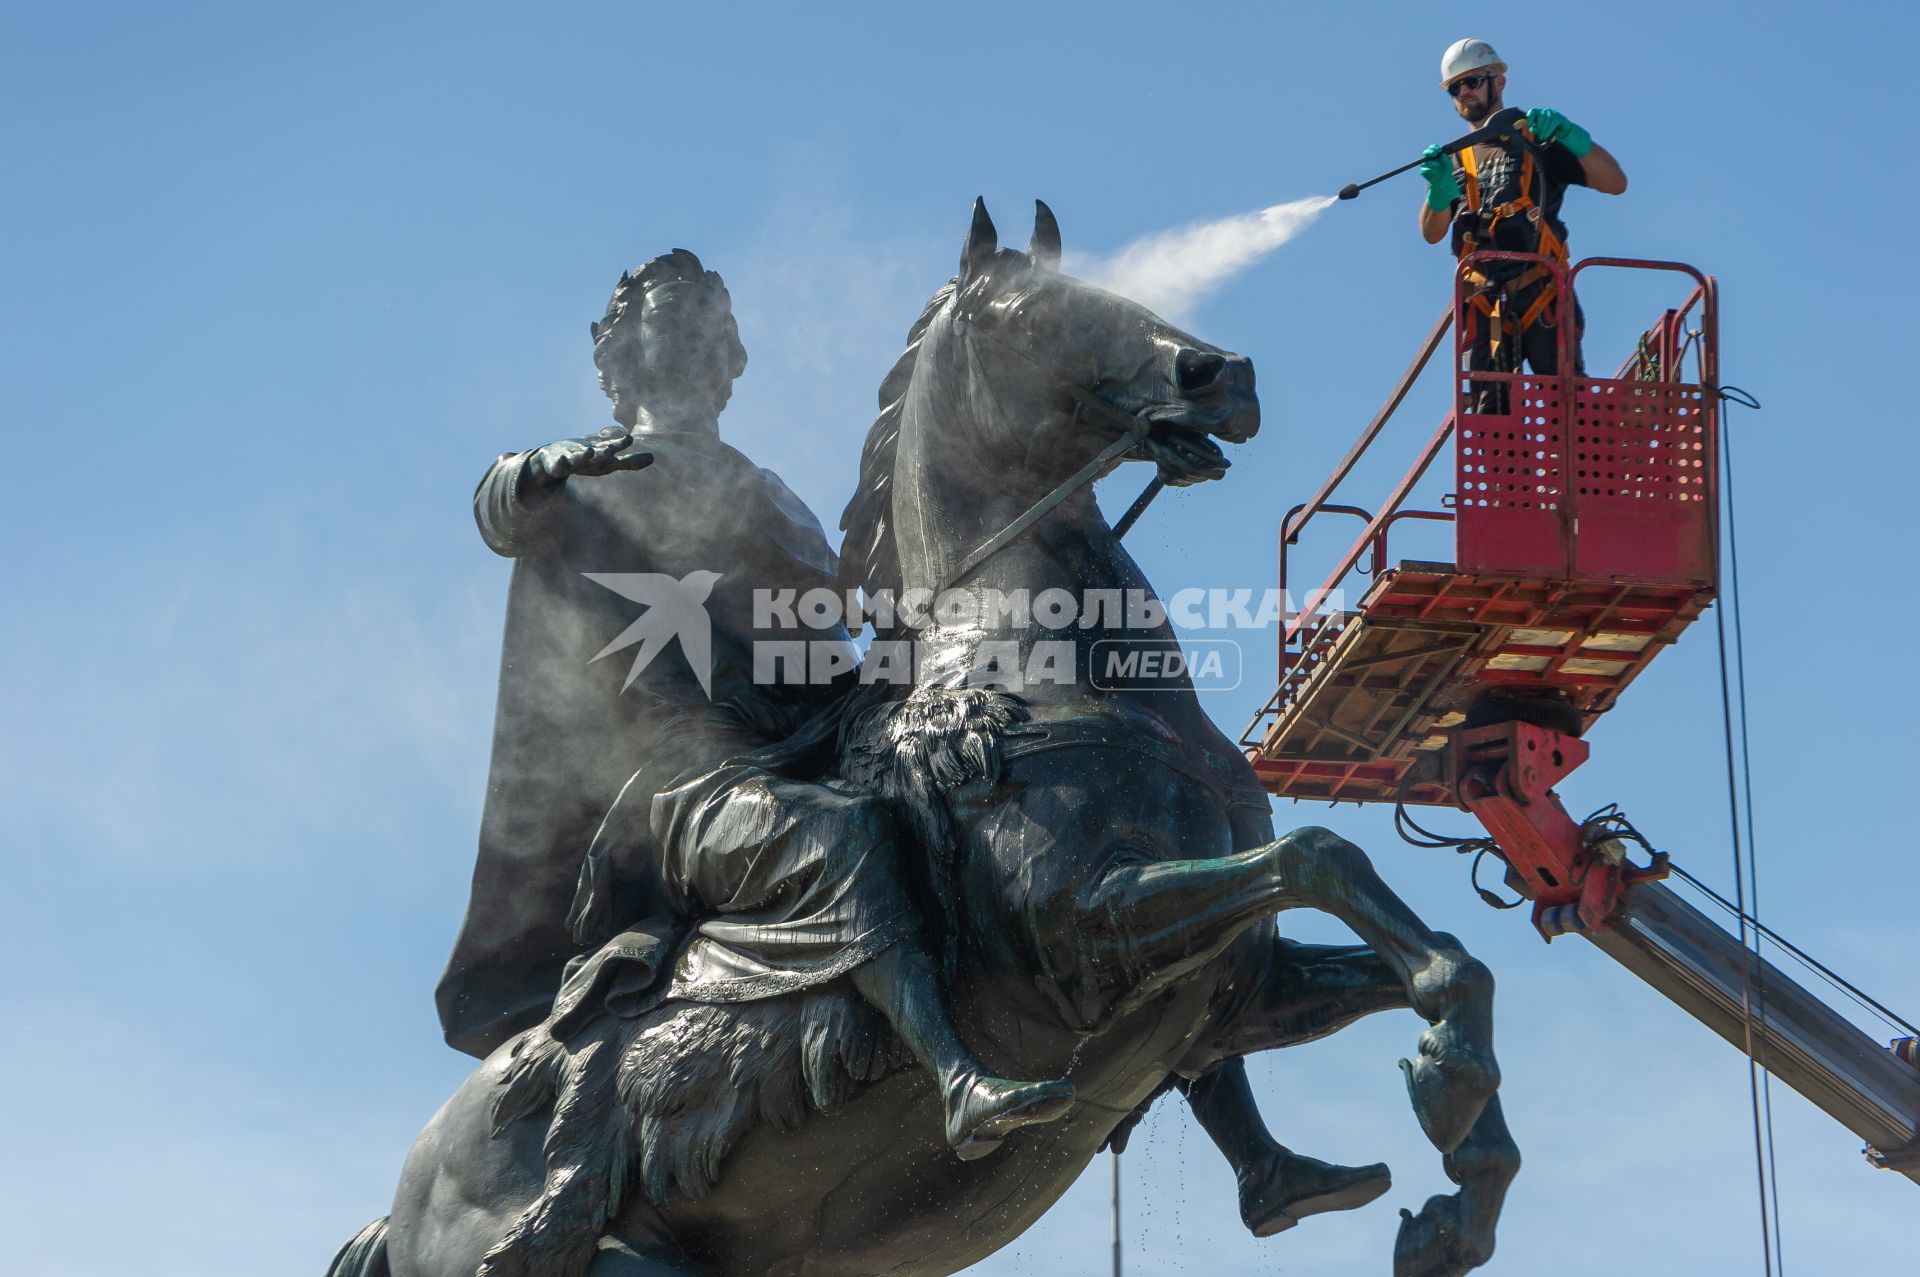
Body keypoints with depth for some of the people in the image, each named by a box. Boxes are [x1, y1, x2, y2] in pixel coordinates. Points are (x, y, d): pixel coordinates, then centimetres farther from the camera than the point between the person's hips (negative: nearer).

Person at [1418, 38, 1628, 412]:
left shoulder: (1539, 142, 8)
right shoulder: (1455, 160, 19)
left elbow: (1615, 183, -2)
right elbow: (1432, 234, 8)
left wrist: (1571, 135, -15)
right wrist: (1438, 191, -12)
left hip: (1541, 295, -4)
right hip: (1483, 301, 4)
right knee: (1487, 410, 0)